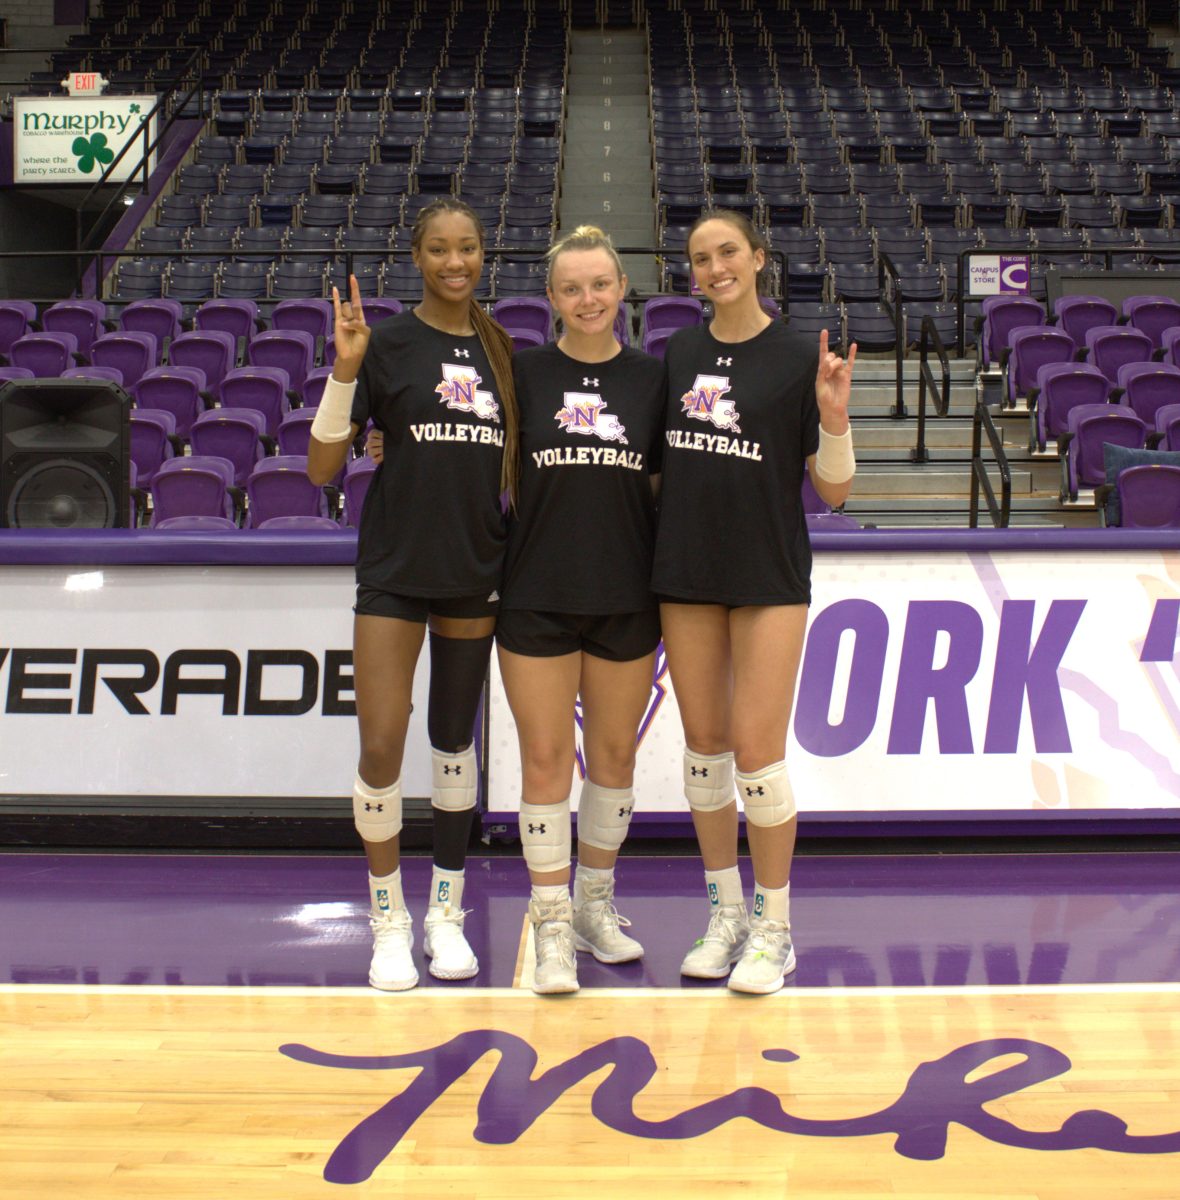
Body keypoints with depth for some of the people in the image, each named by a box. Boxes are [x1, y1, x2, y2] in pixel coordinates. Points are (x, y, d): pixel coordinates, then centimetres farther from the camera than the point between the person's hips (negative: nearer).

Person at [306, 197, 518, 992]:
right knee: (381, 746, -7)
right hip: (395, 569, -3)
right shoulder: (388, 343, -5)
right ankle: (388, 918, 12)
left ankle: (447, 911, 26)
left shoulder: (503, 351, 7)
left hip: (476, 569, 4)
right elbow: (322, 469, -9)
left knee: (455, 740, 13)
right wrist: (345, 369, -19)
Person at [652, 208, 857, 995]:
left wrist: (834, 418, -21)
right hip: (686, 575, 4)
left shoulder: (798, 359, -6)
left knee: (757, 752, -5)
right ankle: (725, 913, 24)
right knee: (704, 746, 9)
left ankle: (774, 929, 11)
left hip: (771, 577, -4)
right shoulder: (678, 354, 7)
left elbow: (832, 492, -6)